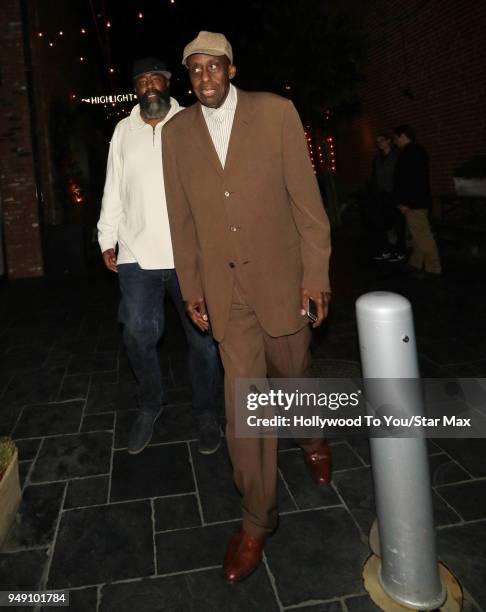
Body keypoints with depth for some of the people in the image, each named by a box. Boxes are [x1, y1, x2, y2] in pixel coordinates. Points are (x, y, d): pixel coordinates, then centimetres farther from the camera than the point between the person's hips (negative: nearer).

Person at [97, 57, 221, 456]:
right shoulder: (123, 131, 14)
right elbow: (114, 190, 15)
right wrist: (108, 239, 10)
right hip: (138, 254, 3)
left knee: (202, 337, 5)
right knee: (138, 335, 4)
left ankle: (206, 412, 23)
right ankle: (150, 405, 28)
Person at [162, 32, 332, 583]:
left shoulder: (276, 112, -3)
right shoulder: (176, 132, 5)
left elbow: (306, 198, -4)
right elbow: (182, 217, 8)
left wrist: (316, 273, -8)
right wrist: (190, 285, 7)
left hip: (281, 279, -1)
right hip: (226, 291, 1)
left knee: (290, 380, 17)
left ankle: (312, 437, 53)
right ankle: (257, 520, 19)